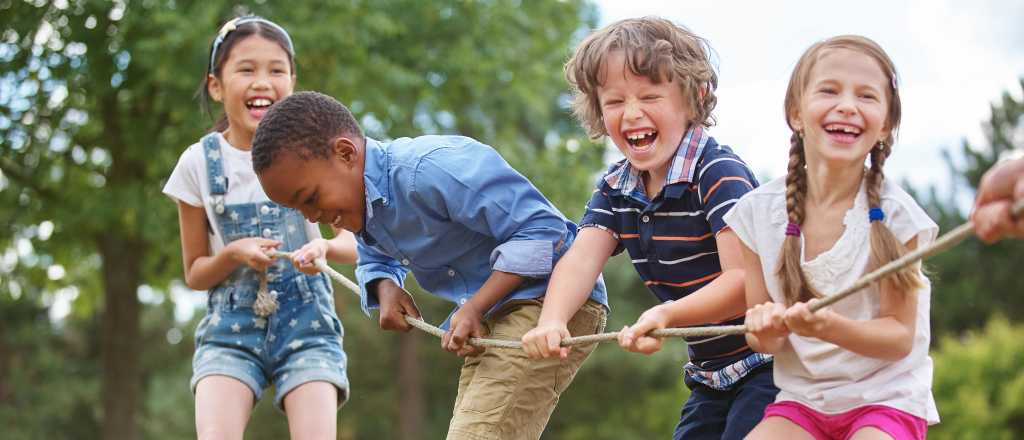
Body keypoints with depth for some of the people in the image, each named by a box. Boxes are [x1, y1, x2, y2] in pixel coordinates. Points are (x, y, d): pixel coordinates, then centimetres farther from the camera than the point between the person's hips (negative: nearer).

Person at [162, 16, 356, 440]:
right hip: (231, 324, 0)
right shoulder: (199, 162, 0)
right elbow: (194, 273, 7)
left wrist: (325, 246, -24)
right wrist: (234, 254, -15)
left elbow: (355, 242, 0)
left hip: (306, 318, 0)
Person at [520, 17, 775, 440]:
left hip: (767, 363, -8)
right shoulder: (615, 188, 4)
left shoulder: (718, 173, -20)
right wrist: (551, 322, -33)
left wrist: (667, 315, -43)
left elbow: (746, 282, -27)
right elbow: (581, 258, -11)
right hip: (711, 375, 8)